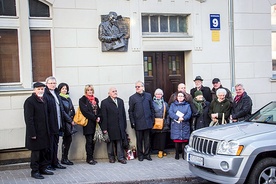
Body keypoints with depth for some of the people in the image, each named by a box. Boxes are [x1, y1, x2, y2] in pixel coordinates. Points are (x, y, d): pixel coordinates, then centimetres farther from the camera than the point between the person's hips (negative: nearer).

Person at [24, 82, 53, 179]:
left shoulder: (43, 100, 13)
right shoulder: (29, 101, -13)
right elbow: (29, 119, -17)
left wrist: (47, 130, 14)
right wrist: (32, 133, -20)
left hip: (44, 131, 8)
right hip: (36, 132, -8)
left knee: (44, 150, 14)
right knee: (36, 152, 0)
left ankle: (43, 168, 26)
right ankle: (35, 171, 11)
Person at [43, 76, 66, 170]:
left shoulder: (56, 94, 15)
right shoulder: (45, 95, -12)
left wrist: (61, 123, 15)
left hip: (57, 124, 8)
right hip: (50, 125, -8)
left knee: (55, 144, 15)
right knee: (50, 145, -1)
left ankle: (55, 162, 23)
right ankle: (48, 164, 9)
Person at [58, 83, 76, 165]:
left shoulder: (68, 98, 16)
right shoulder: (59, 98, -7)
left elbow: (72, 110, 16)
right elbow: (62, 111, -11)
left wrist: (73, 119, 3)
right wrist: (70, 120, -9)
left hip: (70, 122, 7)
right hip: (64, 122, -7)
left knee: (68, 140, 7)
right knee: (68, 139, -6)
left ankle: (64, 158, 14)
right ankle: (64, 159, 2)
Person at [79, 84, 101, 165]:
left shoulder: (95, 99, 16)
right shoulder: (82, 100, -3)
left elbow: (98, 110, 16)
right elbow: (85, 111, -11)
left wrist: (98, 117, -4)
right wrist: (94, 118, -12)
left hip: (95, 123, 5)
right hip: (88, 123, -5)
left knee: (93, 141, 7)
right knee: (89, 141, -4)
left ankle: (91, 157, 15)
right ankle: (89, 158, 2)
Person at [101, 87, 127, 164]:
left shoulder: (120, 101, 12)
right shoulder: (104, 102, -3)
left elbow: (123, 114, 13)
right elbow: (104, 117, -7)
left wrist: (124, 126, 9)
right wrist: (104, 128, -11)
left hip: (120, 127, 4)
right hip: (110, 127, -3)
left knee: (119, 143, 5)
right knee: (110, 143, 6)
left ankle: (120, 157, 10)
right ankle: (111, 157, 18)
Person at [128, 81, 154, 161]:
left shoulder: (148, 96, 8)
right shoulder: (132, 98, 2)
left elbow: (152, 108, 11)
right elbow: (130, 111, 2)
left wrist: (152, 119, 6)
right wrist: (132, 122, -4)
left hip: (148, 122, 2)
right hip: (138, 123, -2)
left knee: (147, 139, 7)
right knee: (139, 140, 6)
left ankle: (147, 154, 17)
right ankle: (140, 155, 16)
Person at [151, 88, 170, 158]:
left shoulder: (165, 104, 10)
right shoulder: (152, 103, 0)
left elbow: (167, 114, 11)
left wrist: (167, 123, 3)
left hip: (163, 124, 2)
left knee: (162, 138, 0)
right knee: (156, 137, 0)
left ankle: (161, 150, 9)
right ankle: (160, 150, 10)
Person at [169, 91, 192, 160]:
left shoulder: (187, 105, 14)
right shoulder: (173, 105, 12)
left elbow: (189, 114, -1)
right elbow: (170, 113, -4)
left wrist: (183, 118, -20)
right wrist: (177, 118, -18)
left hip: (185, 125, 0)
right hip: (175, 125, 0)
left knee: (184, 140, -3)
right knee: (176, 140, -2)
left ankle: (184, 154, 6)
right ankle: (177, 154, 8)